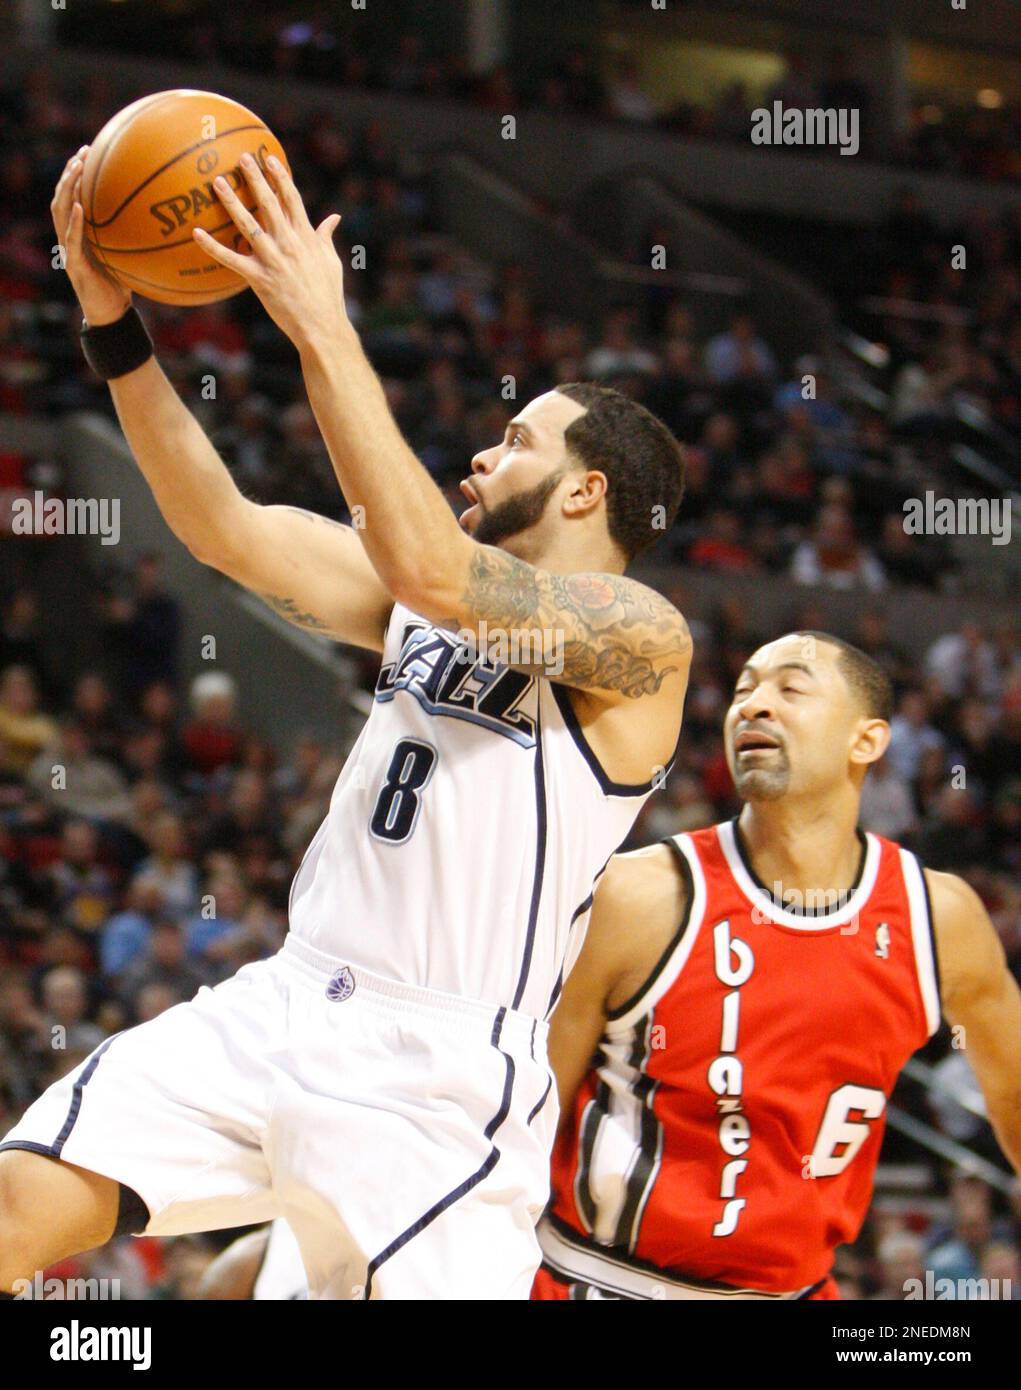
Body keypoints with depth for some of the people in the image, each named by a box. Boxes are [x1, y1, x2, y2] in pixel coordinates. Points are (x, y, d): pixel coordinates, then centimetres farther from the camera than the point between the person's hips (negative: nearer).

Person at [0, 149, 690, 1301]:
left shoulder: (642, 635, -7)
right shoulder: (423, 597, 16)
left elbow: (430, 568, -23)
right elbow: (221, 528, 10)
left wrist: (321, 325, -21)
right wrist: (112, 321, 0)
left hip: (442, 1063, -6)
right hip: (288, 1003, 6)